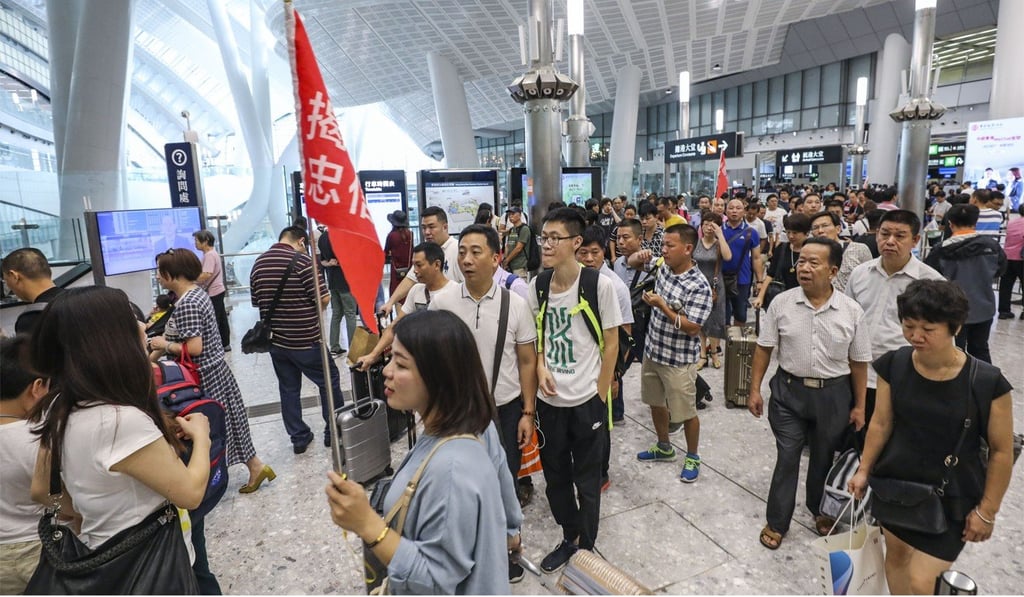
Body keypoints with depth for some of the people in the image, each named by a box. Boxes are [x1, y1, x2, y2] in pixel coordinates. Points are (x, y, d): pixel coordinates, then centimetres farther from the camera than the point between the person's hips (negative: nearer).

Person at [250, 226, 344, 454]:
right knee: (329, 381, 10)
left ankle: (299, 437, 22)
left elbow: (256, 301, 13)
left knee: (288, 389, 14)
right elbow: (323, 299, -17)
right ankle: (334, 431, 18)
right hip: (306, 340, -6)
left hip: (276, 340, 6)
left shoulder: (258, 263, 4)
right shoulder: (302, 261, -16)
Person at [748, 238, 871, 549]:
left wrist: (859, 406, 3)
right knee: (787, 457, 4)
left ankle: (820, 510, 43)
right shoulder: (781, 303, -9)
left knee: (824, 457, 18)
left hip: (833, 395, 1)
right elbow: (764, 348, -2)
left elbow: (858, 362, -1)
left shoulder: (852, 311, -8)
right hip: (789, 391, -1)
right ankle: (777, 522, 21)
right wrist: (755, 389, -3)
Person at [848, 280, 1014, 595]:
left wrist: (987, 511, -5)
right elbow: (881, 423, 0)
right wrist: (864, 470, 4)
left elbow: (1002, 451, -10)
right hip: (895, 483, 3)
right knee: (895, 555, 20)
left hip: (951, 497, -3)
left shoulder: (986, 382, -20)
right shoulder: (893, 365, -11)